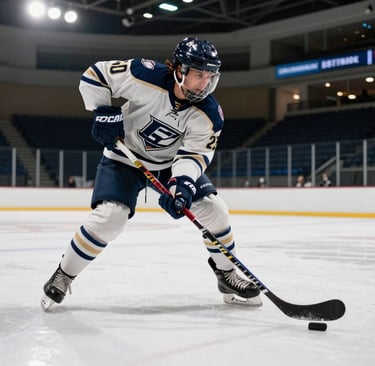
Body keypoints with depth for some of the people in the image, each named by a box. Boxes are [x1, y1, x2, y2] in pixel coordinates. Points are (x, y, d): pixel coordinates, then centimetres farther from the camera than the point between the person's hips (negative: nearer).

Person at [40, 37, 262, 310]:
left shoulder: (209, 114, -21)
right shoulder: (146, 76, -29)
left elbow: (194, 154, -23)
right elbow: (95, 75, -18)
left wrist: (182, 182, -41)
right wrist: (103, 111, -28)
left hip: (172, 162, 3)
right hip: (125, 156, -3)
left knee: (213, 209, -8)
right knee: (109, 217, -21)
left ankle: (227, 275, 13)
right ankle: (63, 276, 1)